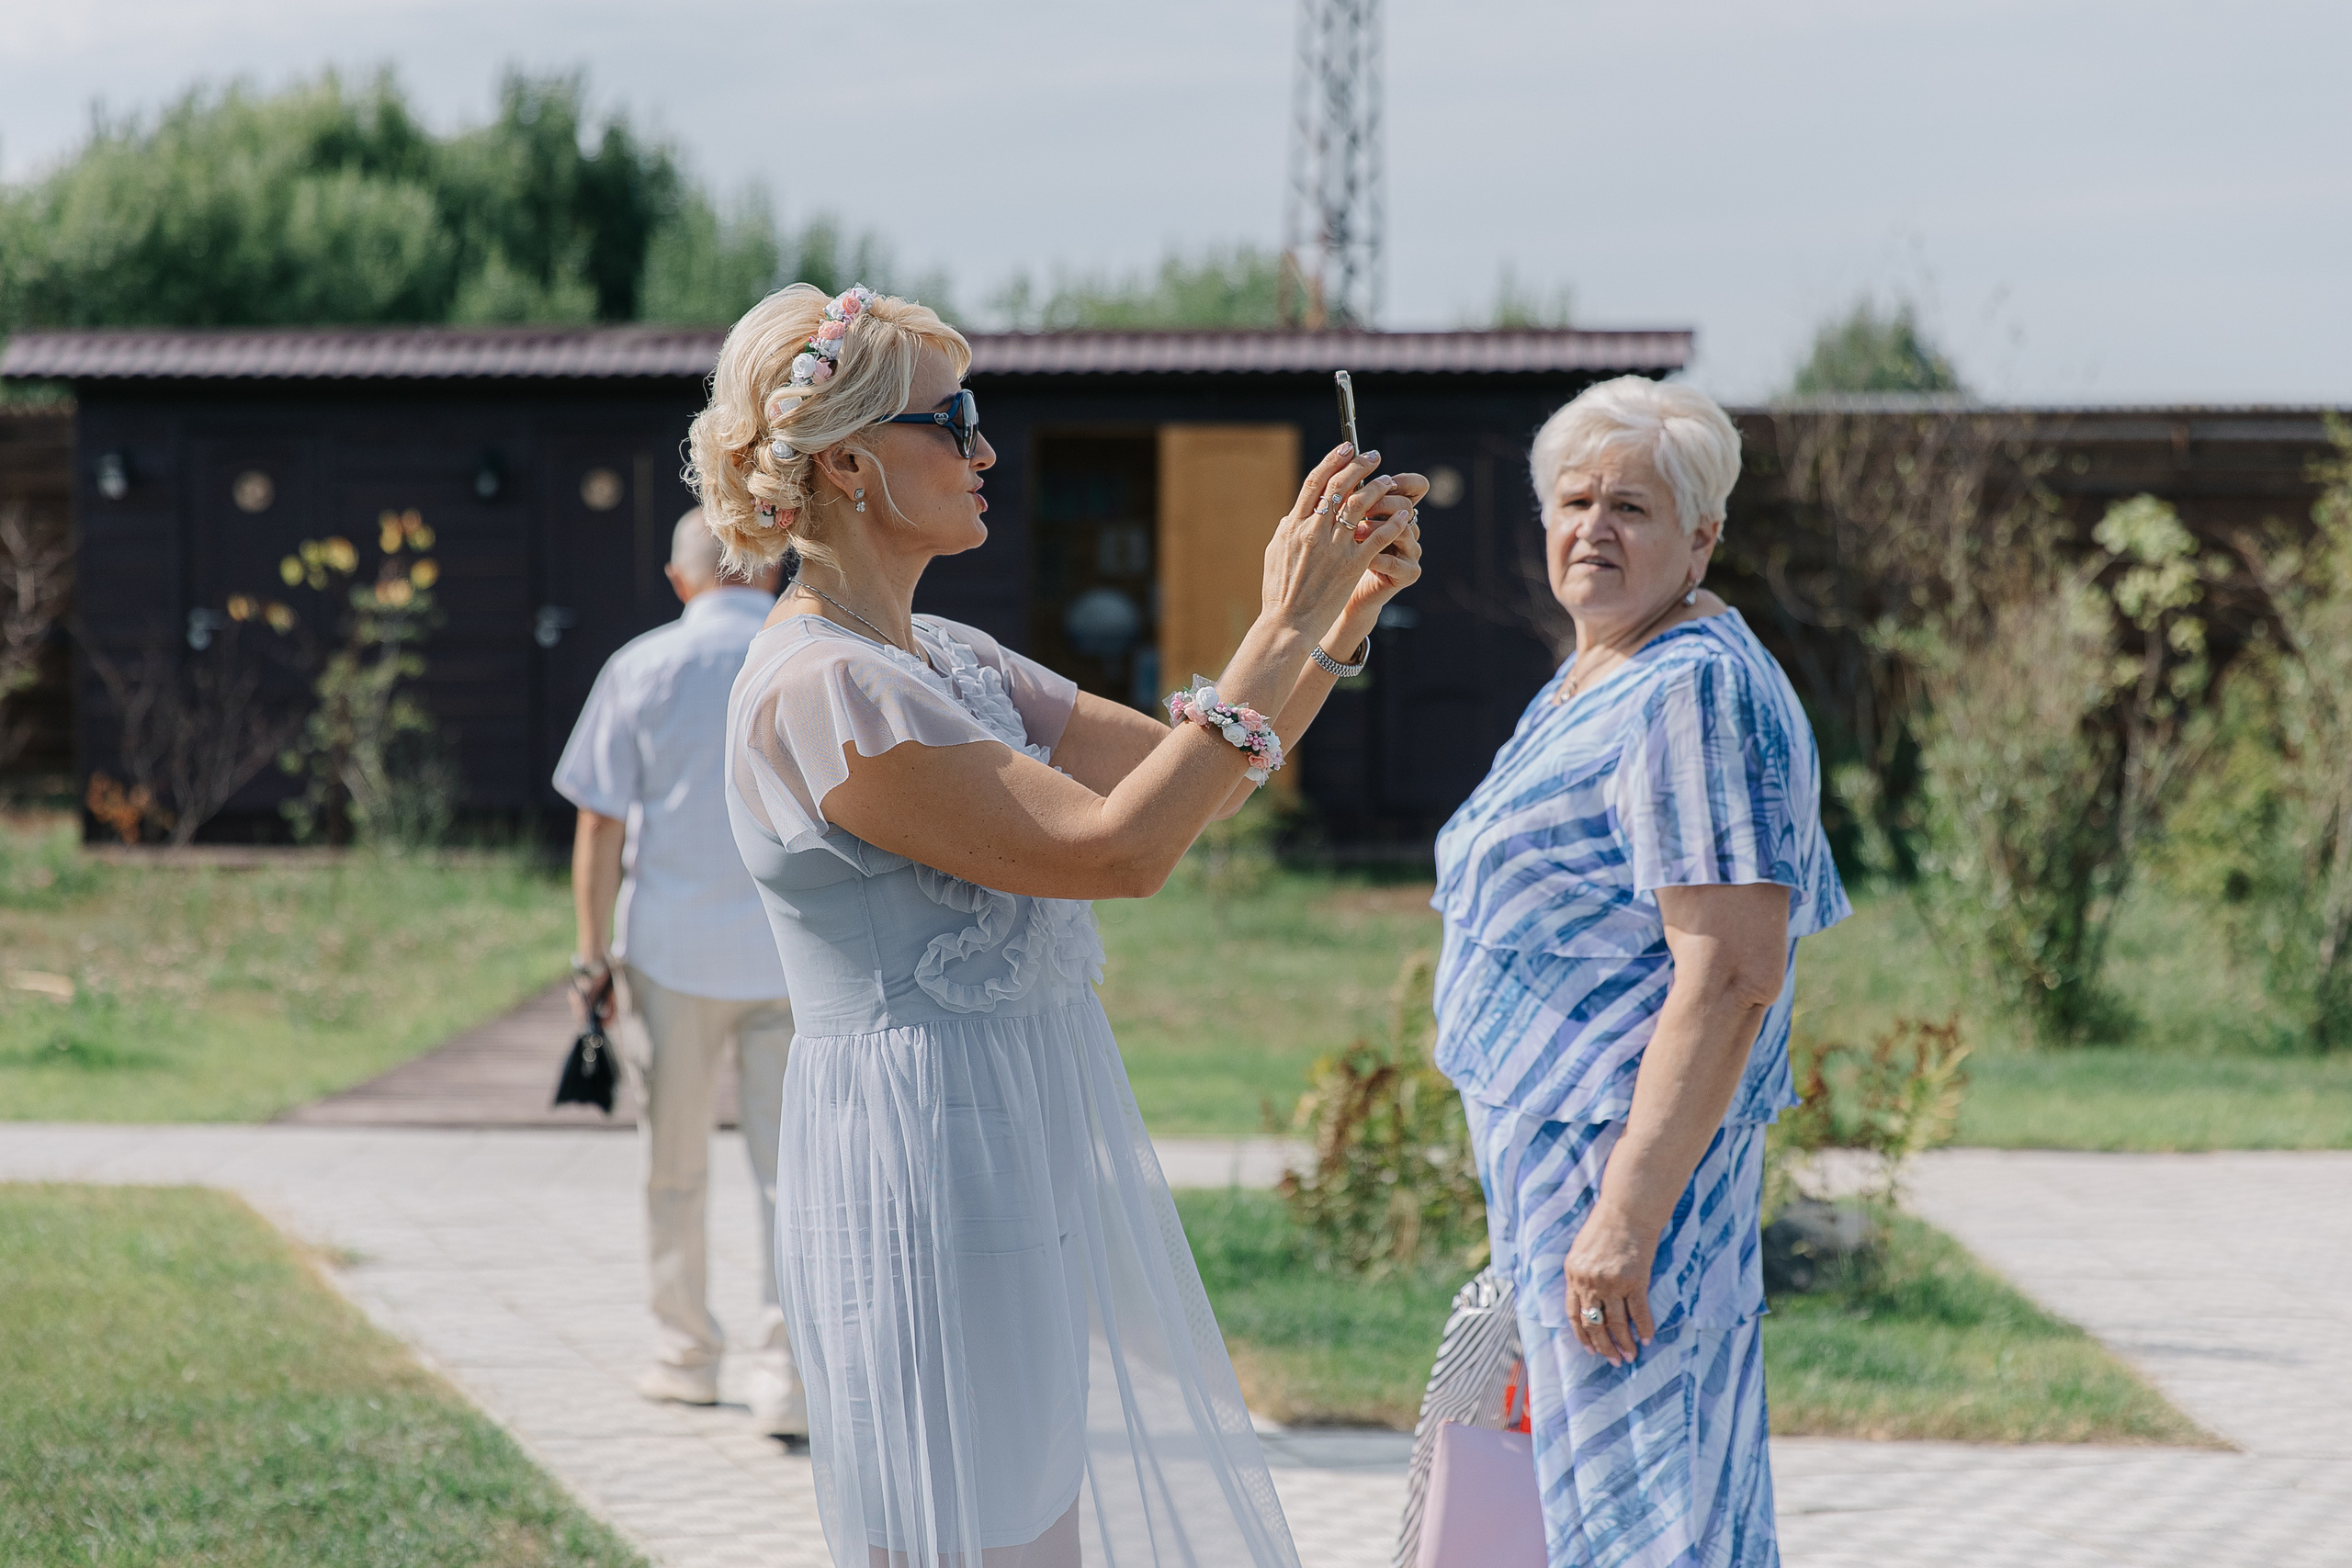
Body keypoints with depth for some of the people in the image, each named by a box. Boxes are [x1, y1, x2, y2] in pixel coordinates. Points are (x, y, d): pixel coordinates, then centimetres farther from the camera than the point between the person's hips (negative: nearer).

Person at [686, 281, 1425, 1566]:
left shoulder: (945, 660, 13)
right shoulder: (819, 690, -17)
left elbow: (1193, 784, 15)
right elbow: (1114, 847, -22)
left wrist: (1348, 611, 3)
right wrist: (1280, 628, -17)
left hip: (1039, 1156, 10)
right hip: (926, 1161, -9)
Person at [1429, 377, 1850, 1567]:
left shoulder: (1695, 692, -18)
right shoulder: (1591, 682, 15)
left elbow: (1732, 974, -24)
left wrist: (1629, 1210, -27)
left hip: (1628, 1144, -11)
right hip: (1555, 1135, 11)